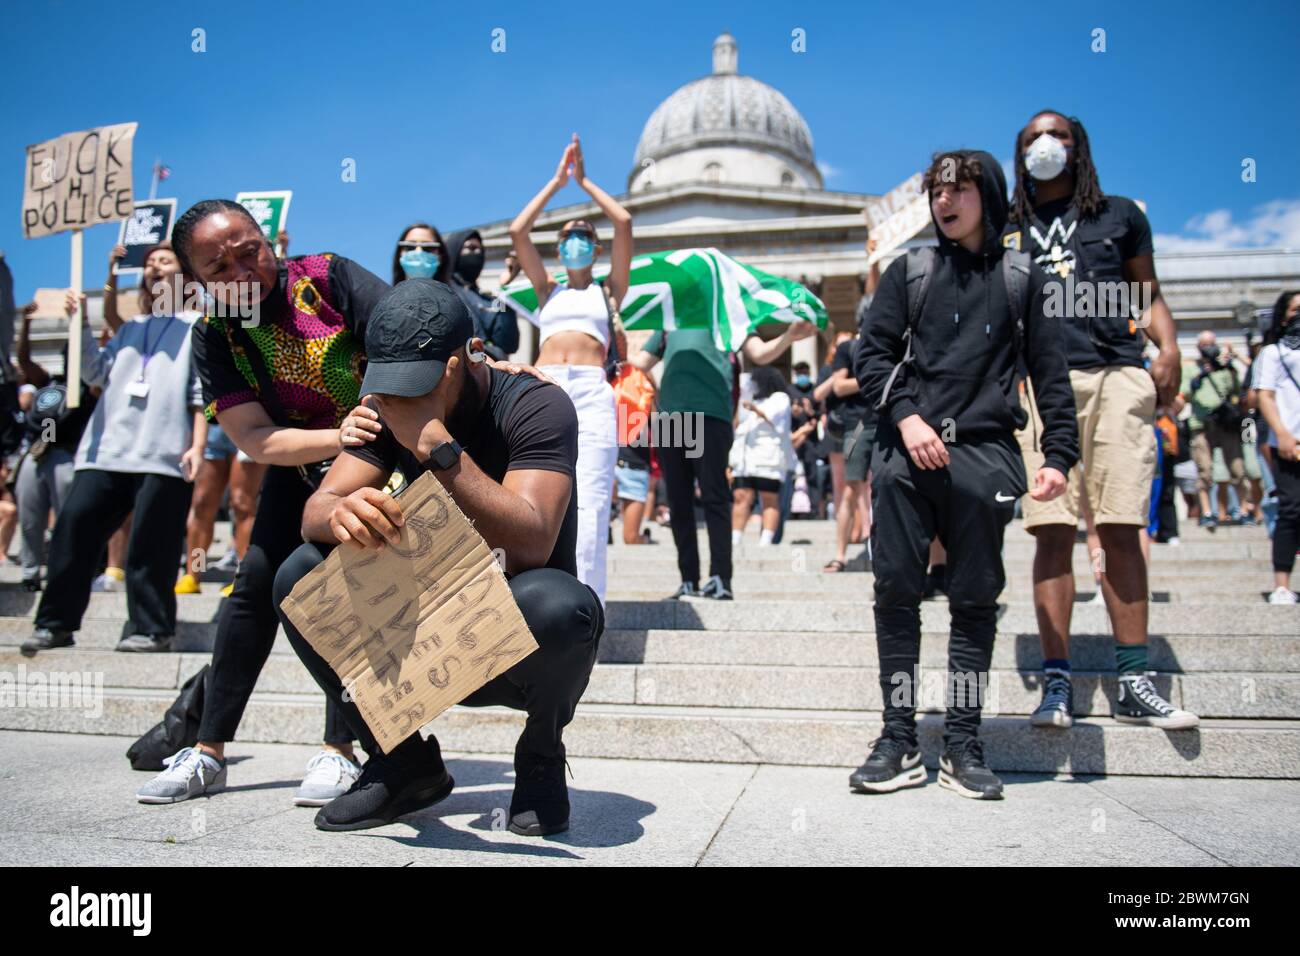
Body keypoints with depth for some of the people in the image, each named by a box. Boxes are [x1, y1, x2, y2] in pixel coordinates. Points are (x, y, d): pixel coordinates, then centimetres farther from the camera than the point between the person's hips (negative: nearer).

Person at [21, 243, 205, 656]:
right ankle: (56, 623, 9)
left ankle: (151, 629, 4)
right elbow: (96, 374, 14)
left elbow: (202, 393, 0)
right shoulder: (130, 328, 25)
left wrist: (197, 444, -9)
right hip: (108, 450, 6)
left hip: (163, 455, -5)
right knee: (72, 530, 0)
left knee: (149, 547, -5)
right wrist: (81, 324, 4)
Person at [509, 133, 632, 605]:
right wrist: (557, 181, 20)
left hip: (591, 392, -2)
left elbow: (625, 223, 8)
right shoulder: (547, 289, 24)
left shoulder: (609, 289, 19)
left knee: (589, 502, -12)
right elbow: (518, 231, 15)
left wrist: (584, 181, 18)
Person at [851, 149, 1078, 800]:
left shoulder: (1021, 279, 14)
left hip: (983, 456, 0)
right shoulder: (909, 272, 15)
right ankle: (899, 741, 7)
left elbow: (1050, 375, 12)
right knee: (896, 594, -2)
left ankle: (962, 746, 11)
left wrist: (1058, 455, 1)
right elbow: (871, 354, 7)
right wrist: (906, 416, -9)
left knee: (976, 600, 3)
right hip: (905, 454, 0)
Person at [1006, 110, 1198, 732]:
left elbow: (1148, 295, 20)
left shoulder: (1121, 216, 21)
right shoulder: (1007, 231, 20)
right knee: (1052, 531, -7)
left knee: (1121, 530, -4)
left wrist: (1168, 348, 0)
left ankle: (1133, 684, 2)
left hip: (1117, 378, 0)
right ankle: (1056, 683, -4)